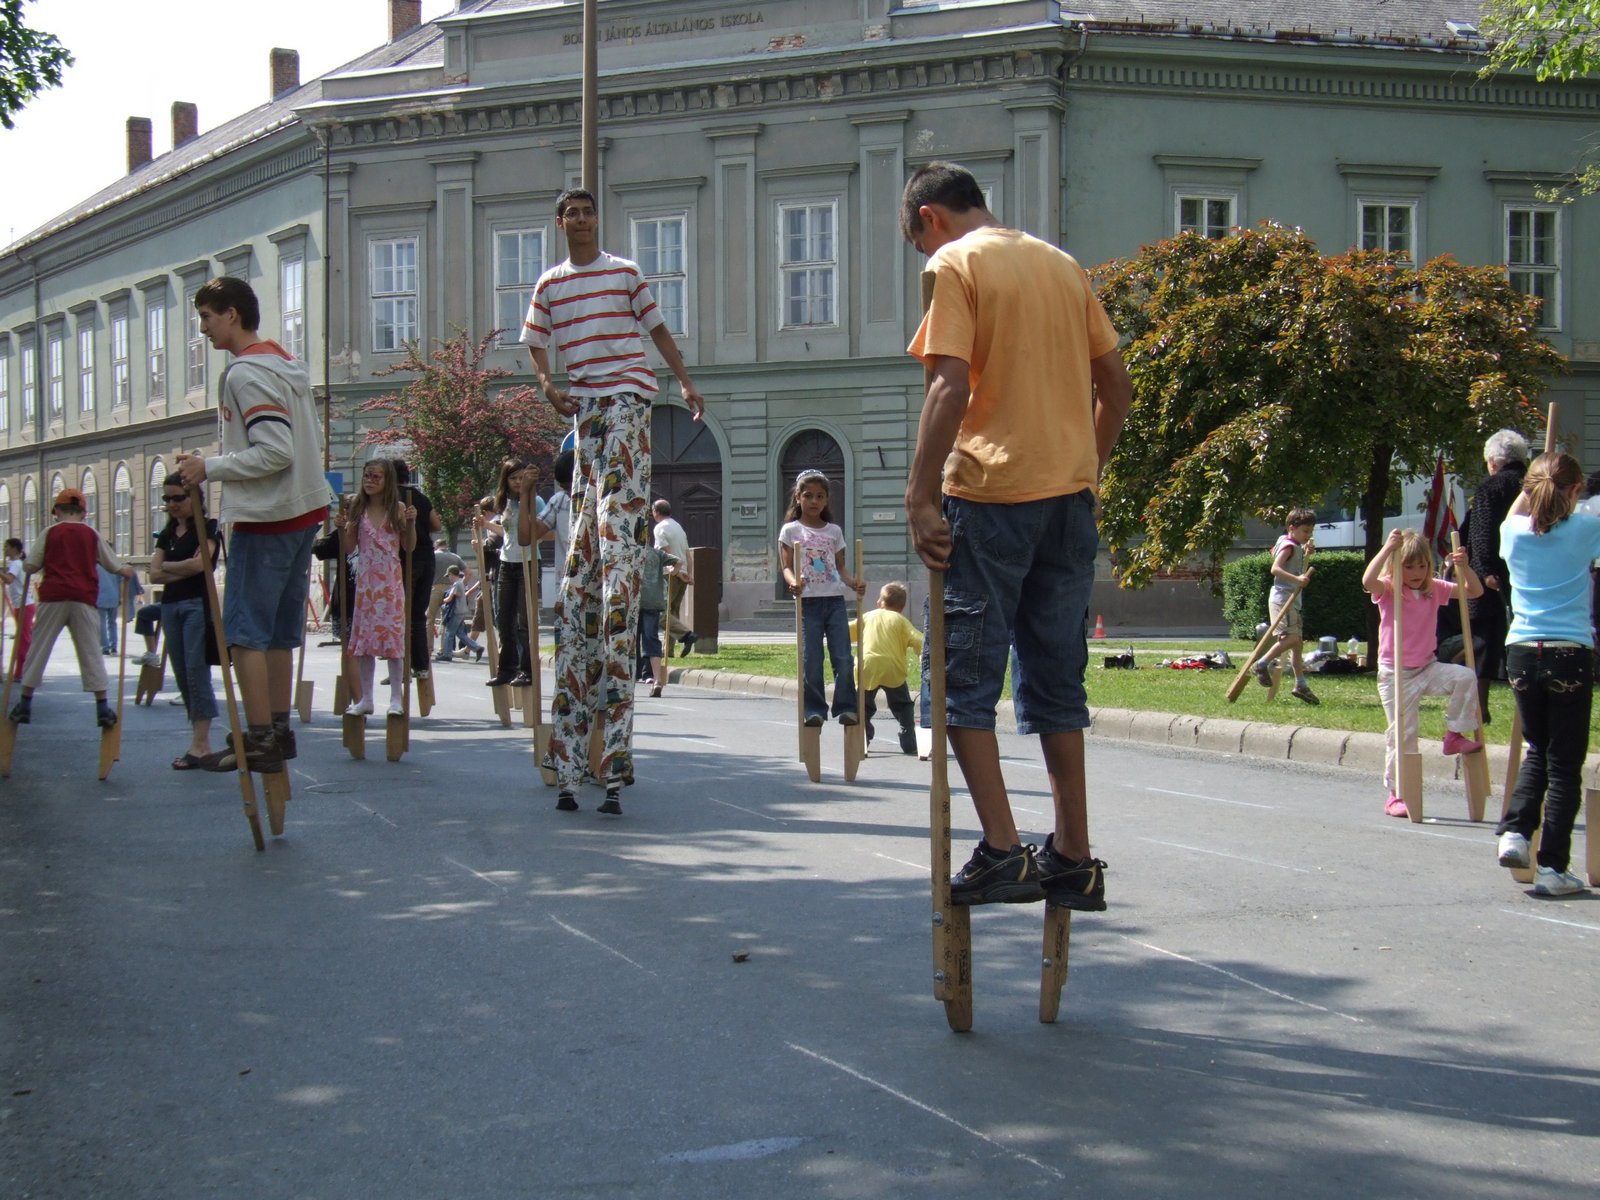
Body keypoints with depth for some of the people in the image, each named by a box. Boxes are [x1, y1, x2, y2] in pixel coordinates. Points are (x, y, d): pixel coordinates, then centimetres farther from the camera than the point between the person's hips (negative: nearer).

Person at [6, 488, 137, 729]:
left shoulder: (49, 533, 4)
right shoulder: (92, 534, 9)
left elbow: (29, 566, 2)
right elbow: (113, 565, 16)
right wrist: (127, 571, 37)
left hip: (53, 596, -1)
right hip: (84, 599, 1)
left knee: (38, 649, 7)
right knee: (90, 652, 3)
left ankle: (25, 704, 9)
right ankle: (103, 708, -1)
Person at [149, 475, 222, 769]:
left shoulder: (207, 527, -2)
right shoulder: (166, 534, 17)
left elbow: (198, 563, -15)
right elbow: (155, 574, 7)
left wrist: (168, 566, 0)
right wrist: (185, 571, -6)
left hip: (197, 604, -7)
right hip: (170, 605, 7)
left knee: (196, 671, -12)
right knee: (182, 675, 5)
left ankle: (200, 744, -13)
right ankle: (200, 742, 7)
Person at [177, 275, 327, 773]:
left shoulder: (244, 373, -14)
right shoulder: (287, 364, 14)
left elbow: (275, 452, -22)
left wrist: (210, 467, -13)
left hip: (264, 518, -10)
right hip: (303, 509, 10)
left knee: (244, 631, -6)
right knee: (279, 630, 13)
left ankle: (260, 739, -8)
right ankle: (279, 730, 17)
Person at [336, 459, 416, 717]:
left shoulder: (397, 509, 0)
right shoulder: (358, 510, 6)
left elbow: (409, 547, 2)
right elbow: (348, 548, 8)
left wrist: (411, 523, -12)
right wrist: (342, 528, -9)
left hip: (391, 580, -3)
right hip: (365, 579, 3)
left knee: (392, 635, -5)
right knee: (364, 636, 4)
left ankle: (396, 697, 0)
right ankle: (366, 698, 11)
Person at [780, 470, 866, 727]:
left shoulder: (834, 531, 14)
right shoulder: (791, 530, 5)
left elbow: (840, 566, 14)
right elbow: (787, 567, 0)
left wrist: (853, 582, -6)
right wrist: (793, 582, -22)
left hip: (835, 600, 2)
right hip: (807, 602, -2)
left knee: (843, 658, -4)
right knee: (811, 661, -3)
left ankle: (846, 707, 4)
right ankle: (814, 710, 6)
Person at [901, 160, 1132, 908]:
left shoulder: (956, 264, -3)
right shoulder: (1061, 264, 17)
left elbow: (950, 386, -15)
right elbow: (1117, 384, 15)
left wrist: (919, 495, -14)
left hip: (991, 495, -7)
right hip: (1069, 496, 7)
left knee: (963, 678, -1)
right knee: (1056, 680, 12)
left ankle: (1002, 852, -9)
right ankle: (1073, 860, 13)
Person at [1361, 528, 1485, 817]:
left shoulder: (1434, 589, 5)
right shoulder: (1389, 590, -8)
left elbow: (1475, 591, 7)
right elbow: (1367, 581, -31)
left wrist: (1464, 567, -11)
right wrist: (1387, 548, -35)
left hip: (1427, 668, 4)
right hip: (1396, 674, -4)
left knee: (1465, 677, -22)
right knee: (1402, 733, -2)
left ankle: (1455, 734, -5)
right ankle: (1396, 795, 9)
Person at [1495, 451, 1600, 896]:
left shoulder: (1514, 533, 5)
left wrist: (1532, 487, 29)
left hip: (1521, 654, 4)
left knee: (1537, 750, 22)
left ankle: (1514, 831, 5)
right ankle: (1552, 866, 0)